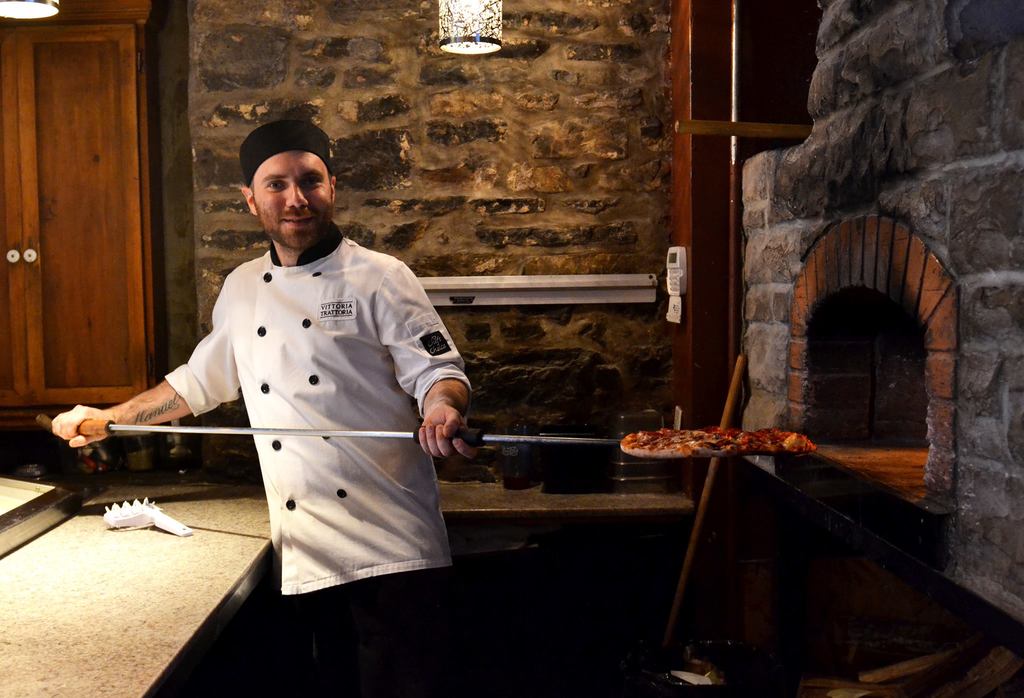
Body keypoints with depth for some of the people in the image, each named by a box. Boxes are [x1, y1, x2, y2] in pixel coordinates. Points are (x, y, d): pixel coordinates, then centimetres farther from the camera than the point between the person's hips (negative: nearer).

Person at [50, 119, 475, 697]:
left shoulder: (379, 278, -3)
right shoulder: (241, 290, 13)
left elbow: (436, 370, -8)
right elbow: (202, 380, 27)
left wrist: (443, 409, -30)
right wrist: (110, 418, 27)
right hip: (307, 553, 5)